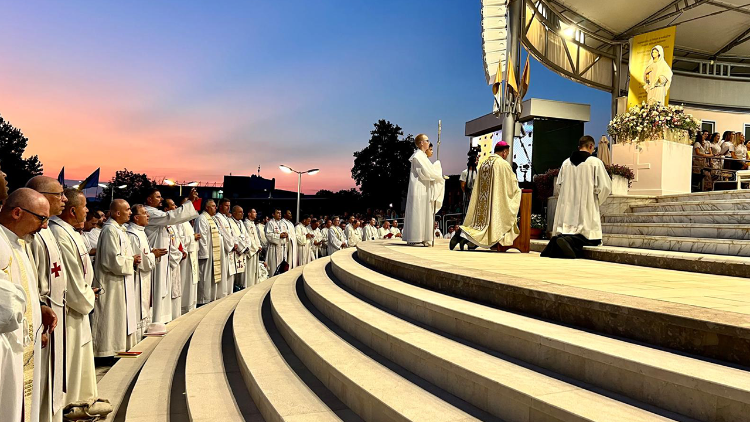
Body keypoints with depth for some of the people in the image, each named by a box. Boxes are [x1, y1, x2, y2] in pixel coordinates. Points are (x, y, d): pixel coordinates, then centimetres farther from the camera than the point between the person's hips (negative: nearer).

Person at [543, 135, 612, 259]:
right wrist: (597, 201, 13)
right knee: (593, 239, 0)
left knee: (565, 234, 13)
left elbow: (560, 184, 17)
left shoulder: (566, 162, 8)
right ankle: (570, 242, -30)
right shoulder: (595, 162, -4)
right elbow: (605, 187, -5)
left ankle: (558, 240, -23)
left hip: (567, 208, 5)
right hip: (587, 209, -5)